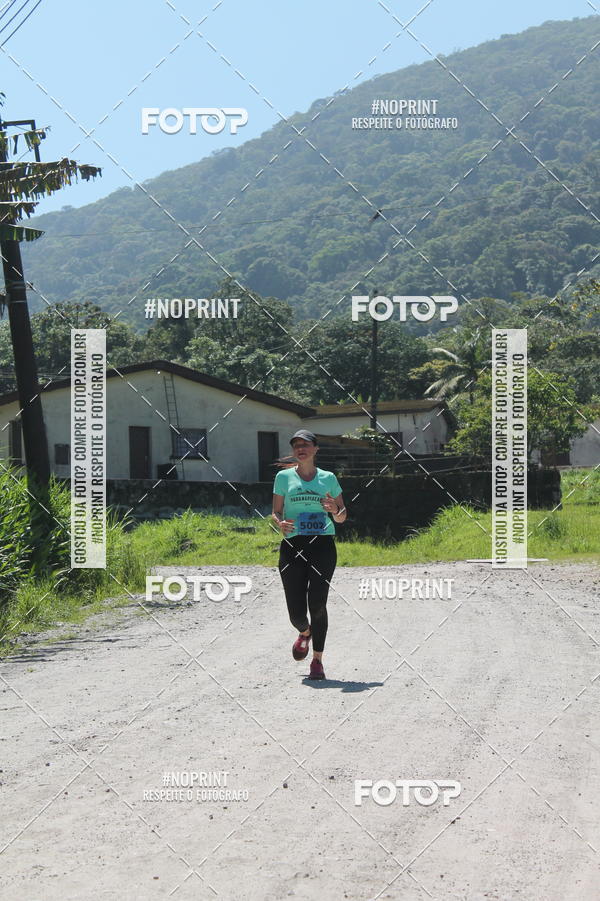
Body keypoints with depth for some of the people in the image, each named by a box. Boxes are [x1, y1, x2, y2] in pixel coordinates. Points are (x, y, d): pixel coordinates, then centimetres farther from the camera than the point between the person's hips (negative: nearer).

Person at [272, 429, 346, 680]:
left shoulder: (328, 478, 11)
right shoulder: (284, 477, 10)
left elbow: (342, 518, 15)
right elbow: (275, 513, 11)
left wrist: (335, 511, -8)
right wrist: (280, 523, -12)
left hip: (323, 546, 0)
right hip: (292, 546, 0)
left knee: (318, 604, -8)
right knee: (296, 611, -2)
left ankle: (317, 660, 3)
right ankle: (304, 633, 34)